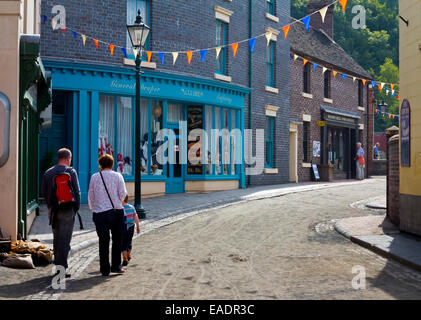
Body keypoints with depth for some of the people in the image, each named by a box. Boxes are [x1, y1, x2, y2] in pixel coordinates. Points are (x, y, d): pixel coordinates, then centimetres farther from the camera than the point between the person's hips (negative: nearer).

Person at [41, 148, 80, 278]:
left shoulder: (48, 172, 6)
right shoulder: (71, 172, -6)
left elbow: (43, 192, 8)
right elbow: (77, 192, -7)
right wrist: (76, 208, 3)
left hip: (53, 210, 4)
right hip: (67, 210, -4)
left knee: (56, 239, 15)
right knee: (65, 240, -2)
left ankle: (58, 266, 21)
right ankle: (62, 268, -4)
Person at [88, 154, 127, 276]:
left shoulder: (94, 177, 5)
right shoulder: (117, 176, 1)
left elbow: (90, 195, 7)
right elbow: (123, 194, -3)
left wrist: (92, 208, 20)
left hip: (99, 212, 1)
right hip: (116, 211, -1)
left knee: (103, 241, 6)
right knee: (117, 239, 12)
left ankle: (105, 269, 7)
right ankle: (116, 266, 10)